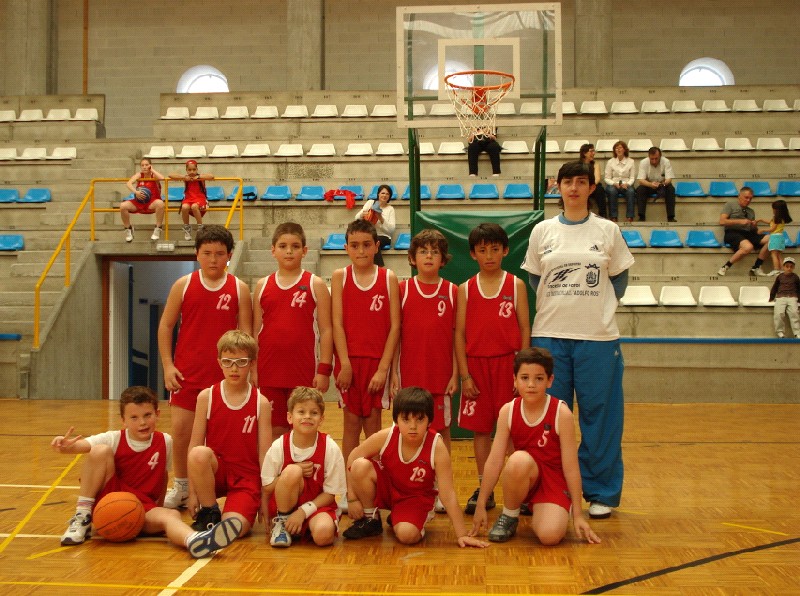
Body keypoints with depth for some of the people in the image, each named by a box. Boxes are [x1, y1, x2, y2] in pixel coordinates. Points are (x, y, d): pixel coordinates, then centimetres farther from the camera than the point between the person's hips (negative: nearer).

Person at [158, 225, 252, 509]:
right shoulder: (183, 285, 2)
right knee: (181, 430, 2)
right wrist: (167, 365, -2)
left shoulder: (239, 289, 0)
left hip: (224, 375, -1)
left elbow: (246, 333, 2)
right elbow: (165, 326, 5)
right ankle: (181, 486, 21)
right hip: (186, 373, 1)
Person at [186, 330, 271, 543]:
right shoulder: (207, 397, -1)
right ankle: (209, 514, -9)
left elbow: (264, 453, -2)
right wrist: (192, 492, -8)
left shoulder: (260, 403, -2)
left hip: (247, 477, -2)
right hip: (215, 472, 2)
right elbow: (194, 446, -3)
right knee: (200, 454, -33)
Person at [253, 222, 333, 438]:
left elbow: (326, 330, -2)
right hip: (269, 370, 2)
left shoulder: (315, 285, 0)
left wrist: (324, 369, -8)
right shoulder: (262, 285, 7)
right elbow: (255, 331, 10)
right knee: (275, 430, 9)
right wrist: (252, 369, 5)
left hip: (304, 371, -2)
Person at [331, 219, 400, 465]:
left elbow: (395, 325, -4)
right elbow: (337, 323, -3)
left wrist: (383, 368, -9)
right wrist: (345, 364, -11)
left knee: (373, 421, 6)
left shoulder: (389, 278, 0)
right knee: (351, 421, 6)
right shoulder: (339, 277, 1)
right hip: (349, 360, 0)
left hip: (378, 360, 0)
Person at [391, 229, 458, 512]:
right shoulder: (402, 289, 2)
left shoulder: (452, 291, 2)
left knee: (442, 428, 6)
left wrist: (455, 374, -2)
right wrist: (393, 372, -2)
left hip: (441, 373, 0)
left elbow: (457, 336, 3)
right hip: (410, 373, 0)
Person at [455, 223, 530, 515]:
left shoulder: (516, 285, 3)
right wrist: (464, 375, -2)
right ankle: (483, 489, 16)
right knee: (480, 429, 6)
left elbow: (524, 328, 2)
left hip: (508, 363, -1)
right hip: (476, 364, 2)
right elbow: (459, 333, 4)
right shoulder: (466, 289, 6)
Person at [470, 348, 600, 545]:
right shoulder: (508, 411, -9)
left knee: (550, 536, -28)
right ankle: (509, 516, -9)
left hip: (554, 479, -2)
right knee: (519, 460, -34)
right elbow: (494, 461, -8)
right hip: (522, 479, 2)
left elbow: (571, 467, -13)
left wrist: (578, 514, -9)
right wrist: (480, 505, -7)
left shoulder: (561, 413, -16)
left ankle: (538, 512, 9)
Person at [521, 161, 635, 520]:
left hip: (597, 336, -1)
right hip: (550, 335, 1)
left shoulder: (607, 231, 4)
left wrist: (597, 306, 3)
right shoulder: (543, 231, 7)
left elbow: (619, 278, 11)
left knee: (599, 416, 2)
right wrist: (557, 308, 6)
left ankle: (601, 493, 14)